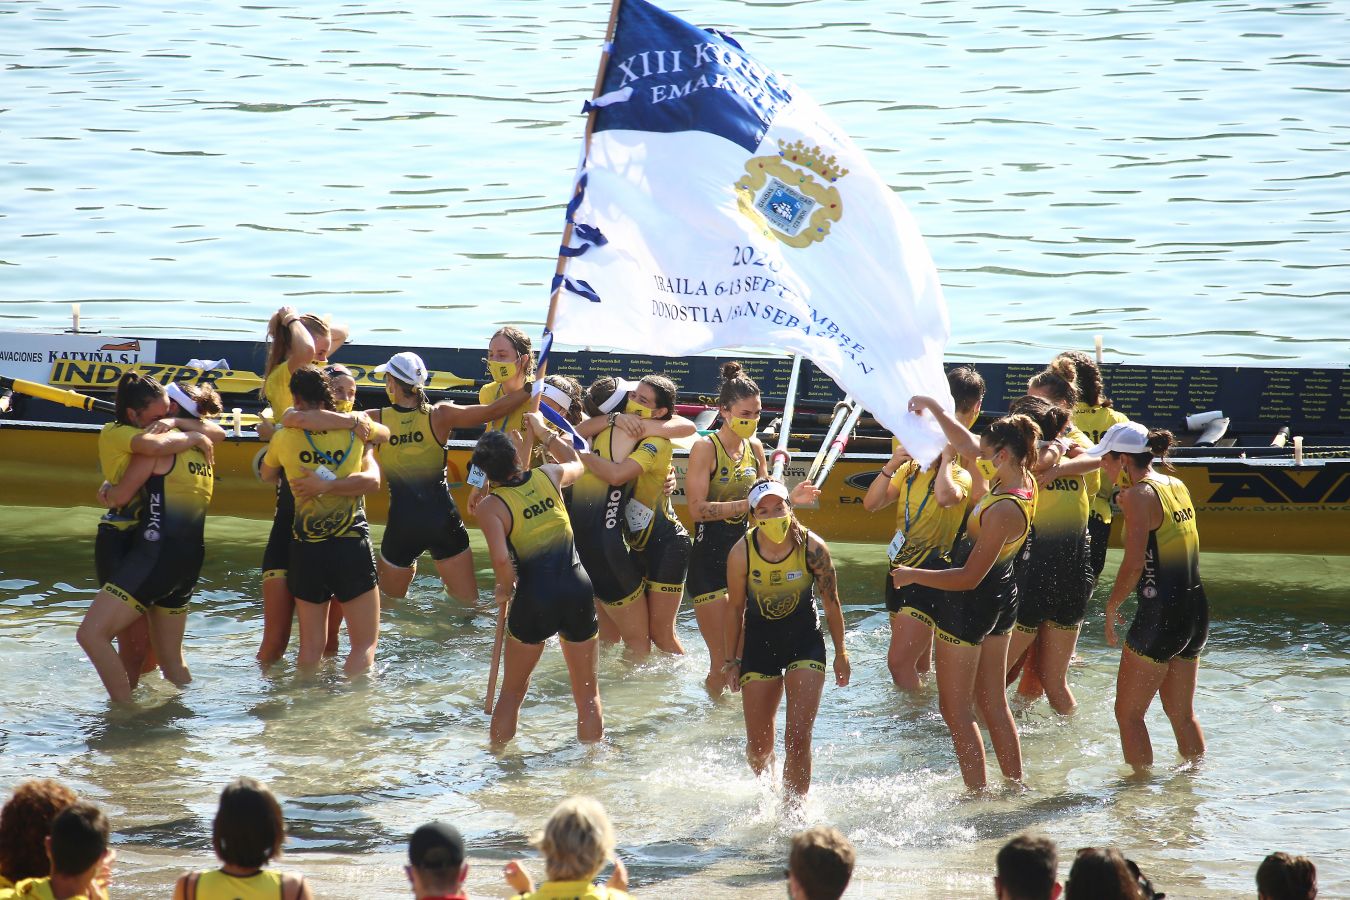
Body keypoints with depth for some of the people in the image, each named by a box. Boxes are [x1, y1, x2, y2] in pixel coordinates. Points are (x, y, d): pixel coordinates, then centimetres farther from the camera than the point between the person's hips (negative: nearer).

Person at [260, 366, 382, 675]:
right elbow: (372, 480, -11)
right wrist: (327, 485, -8)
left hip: (306, 550, 2)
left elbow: (267, 475, 22)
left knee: (311, 646, 12)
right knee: (365, 644, 4)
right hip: (352, 546, -2)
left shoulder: (284, 438, 2)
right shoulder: (356, 431, 0)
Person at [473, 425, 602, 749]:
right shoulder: (548, 476, 5)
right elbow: (575, 464, 30)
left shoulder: (490, 507, -8)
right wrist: (545, 434, 40)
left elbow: (501, 558, -22)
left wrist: (505, 589, -3)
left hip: (535, 599, -3)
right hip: (578, 589, 3)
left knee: (512, 691, 16)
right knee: (588, 692, 14)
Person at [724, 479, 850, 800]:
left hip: (804, 640, -1)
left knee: (798, 738, -13)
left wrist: (840, 655, 5)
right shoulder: (742, 553, -17)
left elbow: (831, 603, -4)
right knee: (758, 746, 9)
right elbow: (734, 609, -2)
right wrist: (730, 661, 4)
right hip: (759, 640, 1)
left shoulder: (812, 548, -19)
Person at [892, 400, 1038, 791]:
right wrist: (934, 408, 17)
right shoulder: (1023, 481, -3)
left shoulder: (1003, 510, -29)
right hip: (1002, 598, 9)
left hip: (970, 604, -9)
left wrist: (913, 575, -17)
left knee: (956, 709, 2)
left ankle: (977, 793, 4)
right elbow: (967, 445, 14)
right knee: (994, 704, 19)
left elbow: (970, 577, -26)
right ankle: (1016, 786, 24)